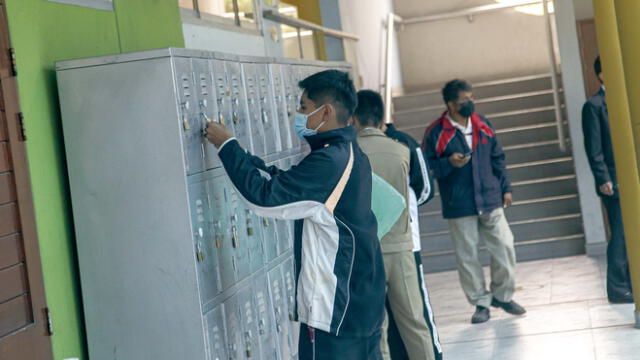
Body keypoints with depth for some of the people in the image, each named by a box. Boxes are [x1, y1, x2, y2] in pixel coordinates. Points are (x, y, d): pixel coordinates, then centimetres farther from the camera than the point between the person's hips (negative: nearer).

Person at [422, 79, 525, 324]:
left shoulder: (482, 125, 8)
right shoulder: (436, 133, -8)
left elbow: (497, 158, 15)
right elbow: (428, 167, -5)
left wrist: (505, 188, 11)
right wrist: (449, 163, -22)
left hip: (491, 201, 4)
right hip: (459, 207, -3)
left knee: (504, 247, 1)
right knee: (467, 257, 3)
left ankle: (502, 295, 20)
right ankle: (481, 302, 17)